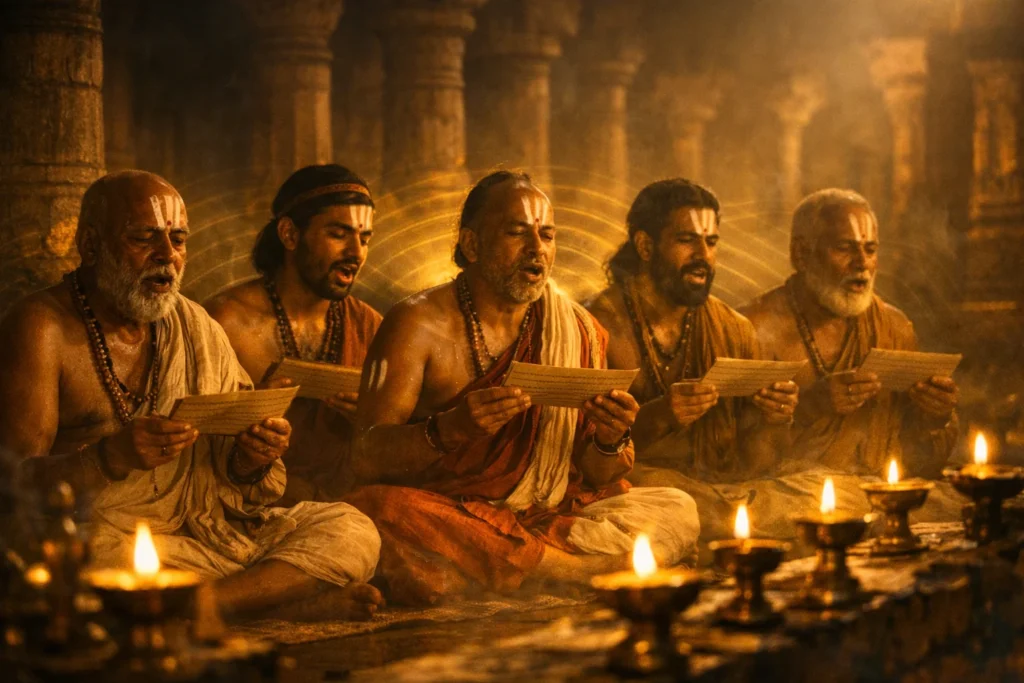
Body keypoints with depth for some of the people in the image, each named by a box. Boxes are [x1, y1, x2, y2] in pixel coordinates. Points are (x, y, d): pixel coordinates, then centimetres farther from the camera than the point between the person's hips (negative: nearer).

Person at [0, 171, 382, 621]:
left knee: (352, 532, -11)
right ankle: (291, 599, -23)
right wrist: (112, 457, -30)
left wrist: (251, 458, -8)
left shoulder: (199, 329, 14)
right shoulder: (42, 327, -5)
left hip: (203, 530, 6)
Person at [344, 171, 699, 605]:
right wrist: (447, 430, -31)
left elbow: (594, 476, 10)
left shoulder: (576, 330, 10)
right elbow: (365, 457, -13)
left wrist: (610, 441, -14)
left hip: (545, 514, 3)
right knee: (382, 512, -36)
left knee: (677, 510, -14)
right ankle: (557, 561, -20)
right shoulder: (418, 324, -3)